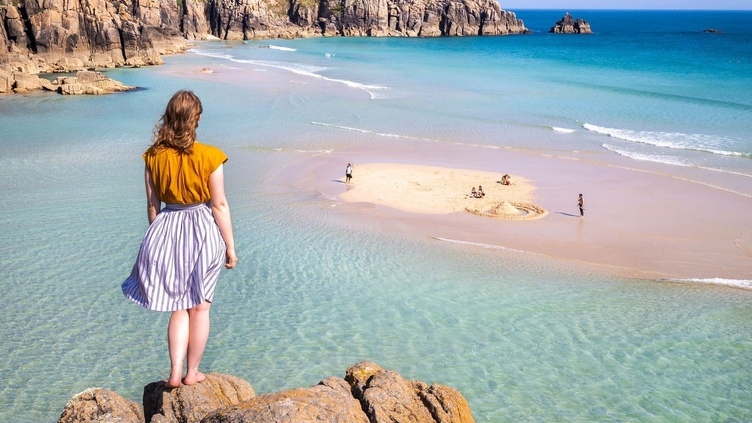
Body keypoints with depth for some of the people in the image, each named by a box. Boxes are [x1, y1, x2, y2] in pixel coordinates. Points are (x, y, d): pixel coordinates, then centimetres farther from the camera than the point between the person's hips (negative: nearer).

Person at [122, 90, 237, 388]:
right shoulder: (209, 157, -13)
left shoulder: (154, 156, -4)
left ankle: (175, 373, 10)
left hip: (167, 231, 3)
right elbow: (219, 205, -9)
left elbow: (152, 204, 3)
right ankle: (192, 373, 21)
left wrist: (156, 238, 17)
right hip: (203, 231, -2)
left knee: (178, 306, 15)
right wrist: (230, 246, -1)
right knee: (199, 306, 12)